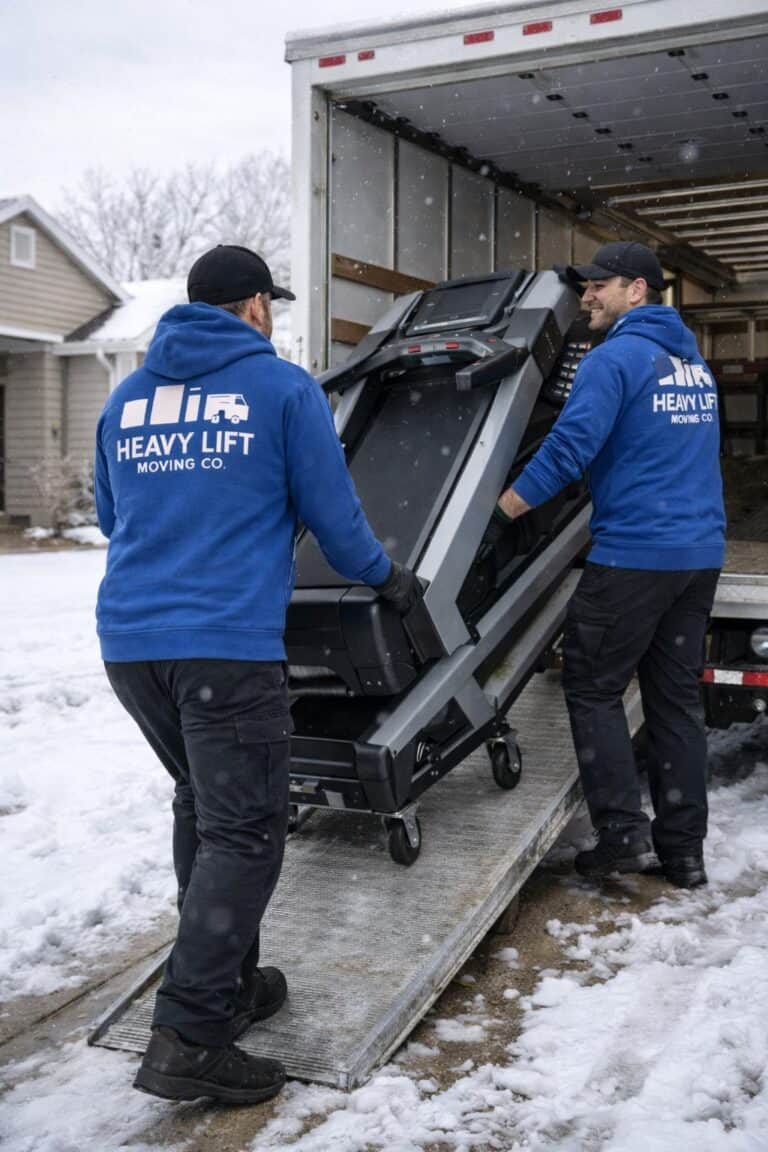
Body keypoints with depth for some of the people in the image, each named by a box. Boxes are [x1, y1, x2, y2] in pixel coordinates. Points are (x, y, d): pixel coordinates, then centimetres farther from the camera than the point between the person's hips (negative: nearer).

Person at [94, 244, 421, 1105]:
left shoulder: (125, 397, 16)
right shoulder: (283, 387, 1)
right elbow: (332, 514, 3)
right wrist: (387, 578, 21)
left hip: (128, 639, 6)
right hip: (228, 642, -6)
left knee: (201, 808, 19)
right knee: (244, 831, -2)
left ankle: (225, 984, 25)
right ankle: (188, 1036, -6)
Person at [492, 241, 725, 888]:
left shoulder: (616, 357, -10)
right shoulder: (693, 360, 17)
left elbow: (570, 447, -18)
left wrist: (497, 512, -11)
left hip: (634, 554, -8)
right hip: (701, 551, 8)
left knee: (593, 688, 3)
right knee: (677, 695, 11)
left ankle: (624, 832, 0)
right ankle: (685, 848, 15)